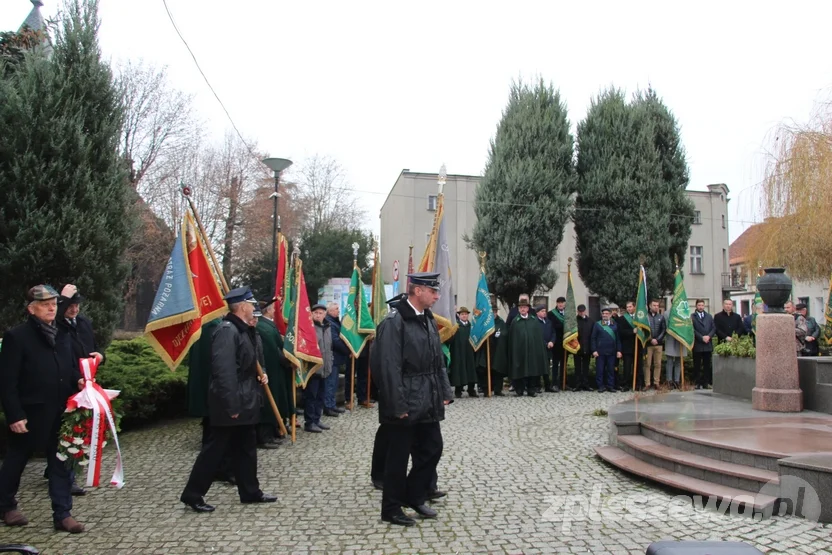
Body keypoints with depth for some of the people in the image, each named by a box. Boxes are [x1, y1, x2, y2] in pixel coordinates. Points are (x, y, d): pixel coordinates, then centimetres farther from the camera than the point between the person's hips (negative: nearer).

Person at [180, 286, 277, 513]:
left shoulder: (247, 331, 12)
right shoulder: (227, 330, -19)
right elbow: (224, 372, -26)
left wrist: (261, 375, 6)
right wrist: (231, 405, -26)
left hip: (246, 401, 10)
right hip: (231, 404, -10)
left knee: (246, 448, 16)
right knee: (216, 449, 1)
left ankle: (250, 492, 27)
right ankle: (192, 494, 14)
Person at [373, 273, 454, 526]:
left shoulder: (429, 319, 9)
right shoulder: (393, 322, -16)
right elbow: (389, 367, -20)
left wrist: (445, 392, 9)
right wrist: (397, 406, -20)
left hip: (428, 401, 8)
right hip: (405, 404, -8)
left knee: (432, 449, 15)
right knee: (398, 457, 5)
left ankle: (415, 496, 34)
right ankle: (391, 509, 22)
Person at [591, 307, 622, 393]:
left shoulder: (614, 325, 8)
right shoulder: (597, 324, 3)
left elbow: (618, 338, 9)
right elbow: (593, 338, 1)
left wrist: (618, 350, 2)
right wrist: (594, 350, -7)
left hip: (611, 351, 2)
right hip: (600, 351, -2)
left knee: (611, 369, 6)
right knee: (600, 370, 2)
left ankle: (610, 386, 14)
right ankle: (600, 386, 9)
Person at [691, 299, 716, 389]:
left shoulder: (709, 316, 15)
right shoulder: (692, 317, -1)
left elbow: (714, 328, 8)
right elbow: (692, 330, -8)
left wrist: (708, 336, -8)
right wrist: (702, 338, -14)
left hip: (708, 344, 4)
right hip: (697, 345, -4)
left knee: (707, 365, 6)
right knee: (697, 365, 1)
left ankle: (706, 383, 12)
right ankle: (698, 383, 6)